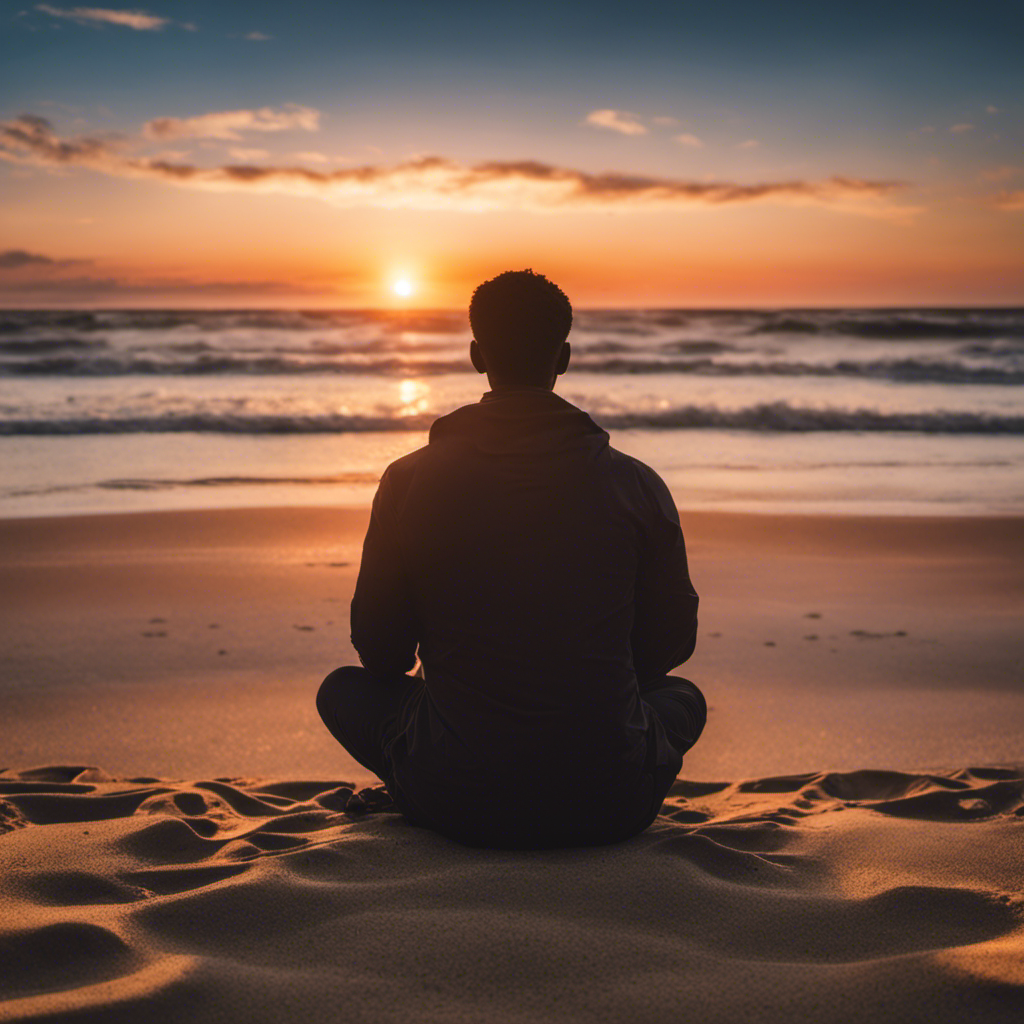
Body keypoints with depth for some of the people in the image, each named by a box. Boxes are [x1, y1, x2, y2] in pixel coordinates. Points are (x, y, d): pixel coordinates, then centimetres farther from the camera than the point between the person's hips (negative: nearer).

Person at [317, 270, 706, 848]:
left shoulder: (410, 481, -6)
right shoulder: (636, 485, -5)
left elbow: (380, 653, 3)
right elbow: (672, 644, 8)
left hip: (458, 806, -1)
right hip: (611, 806, 1)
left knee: (343, 690, 26)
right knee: (683, 696, 33)